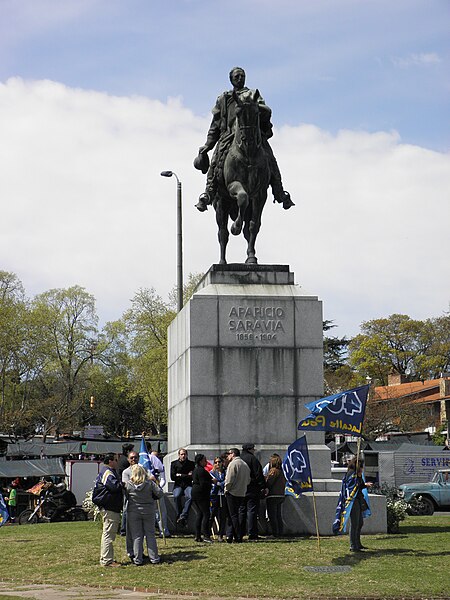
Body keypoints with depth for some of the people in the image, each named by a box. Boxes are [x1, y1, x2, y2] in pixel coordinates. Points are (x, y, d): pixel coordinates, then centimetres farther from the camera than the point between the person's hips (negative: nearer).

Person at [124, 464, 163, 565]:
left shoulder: (128, 484, -10)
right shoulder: (150, 483, -9)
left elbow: (126, 496, 1)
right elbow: (160, 494, -7)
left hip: (133, 512, -1)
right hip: (149, 512, 1)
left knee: (136, 536, 6)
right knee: (150, 535, 11)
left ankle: (137, 559, 6)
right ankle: (154, 558, 14)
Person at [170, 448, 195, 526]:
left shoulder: (191, 464, 11)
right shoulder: (174, 463, 11)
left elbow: (193, 477, 1)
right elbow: (173, 477, 1)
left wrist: (180, 475, -3)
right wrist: (187, 476, 0)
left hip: (188, 485, 0)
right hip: (178, 485, 0)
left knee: (190, 496, -33)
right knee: (176, 496, -33)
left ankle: (183, 516, -35)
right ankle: (179, 515, -23)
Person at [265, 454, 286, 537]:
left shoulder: (273, 470, -14)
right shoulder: (282, 471, 10)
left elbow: (268, 483, -17)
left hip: (273, 496, -8)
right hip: (281, 495, 8)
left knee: (272, 516, -2)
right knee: (278, 516, 15)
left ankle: (275, 533, -3)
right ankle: (280, 533, 16)